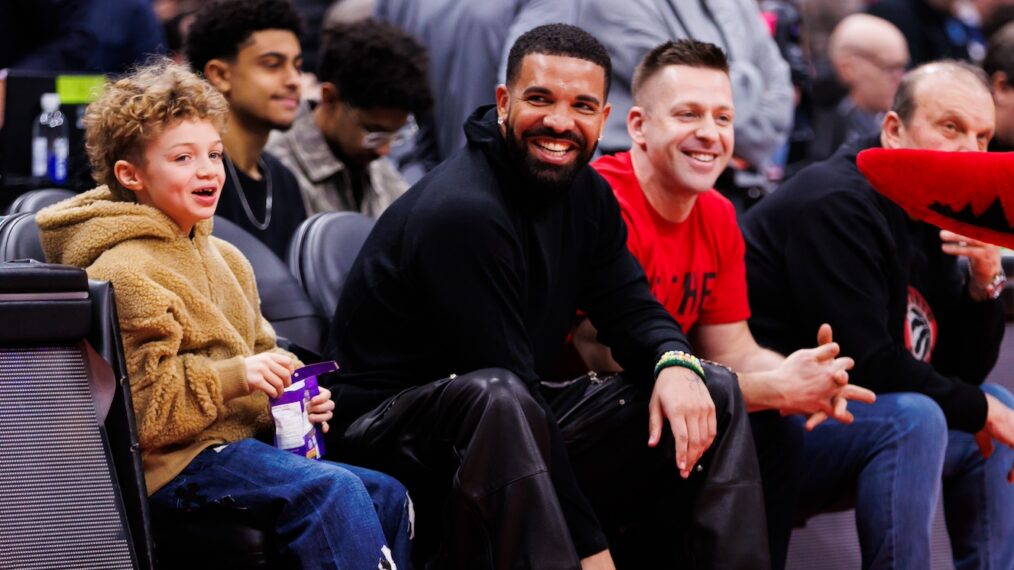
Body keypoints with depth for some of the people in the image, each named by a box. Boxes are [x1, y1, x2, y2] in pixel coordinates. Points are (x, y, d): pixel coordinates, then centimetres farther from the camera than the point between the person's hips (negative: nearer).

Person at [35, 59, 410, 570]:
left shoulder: (223, 258, 17)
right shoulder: (124, 273, -13)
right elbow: (140, 407, -19)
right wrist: (236, 377, -24)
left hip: (242, 438, 9)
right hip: (173, 463, -9)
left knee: (387, 496, -2)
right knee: (332, 490, -27)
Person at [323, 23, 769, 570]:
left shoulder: (587, 195, 5)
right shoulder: (462, 211, -23)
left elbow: (631, 309, 8)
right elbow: (505, 386, -26)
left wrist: (675, 362, -19)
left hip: (521, 428, 9)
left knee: (713, 394, 0)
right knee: (496, 399, -41)